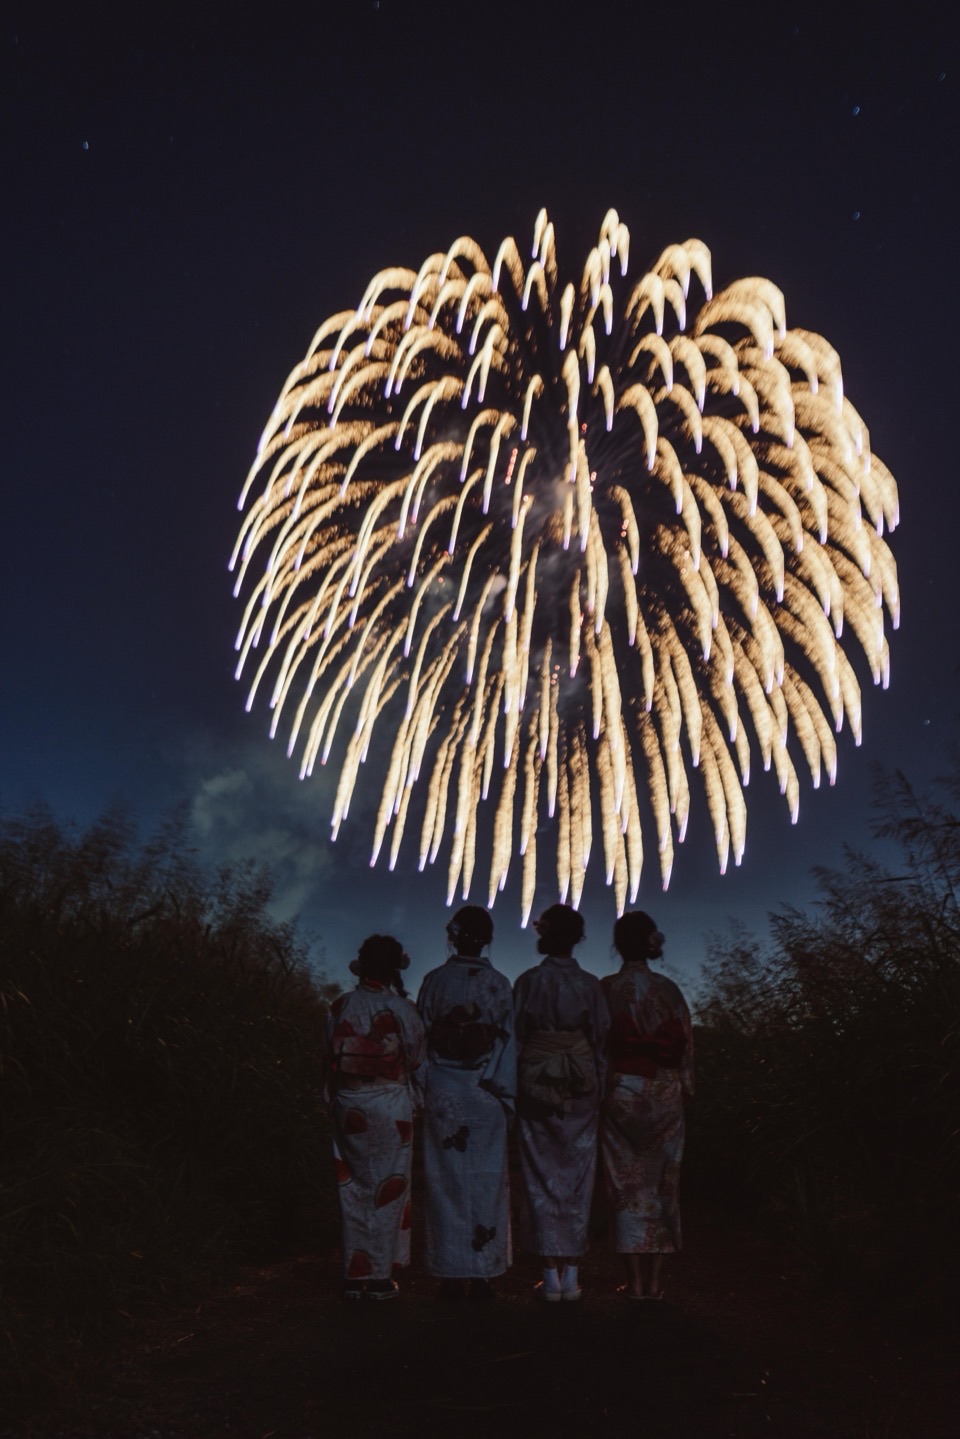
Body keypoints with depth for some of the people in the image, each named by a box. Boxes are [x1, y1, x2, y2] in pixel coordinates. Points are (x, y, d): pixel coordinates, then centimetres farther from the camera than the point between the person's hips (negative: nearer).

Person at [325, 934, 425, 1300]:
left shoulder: (340, 1007, -2)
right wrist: (418, 1098, 13)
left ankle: (355, 1274, 21)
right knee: (388, 1188, 9)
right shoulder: (402, 1009, -12)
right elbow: (417, 1061, -3)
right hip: (391, 1107, -3)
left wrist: (336, 1102, 15)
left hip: (348, 1107, 3)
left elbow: (330, 1061, 4)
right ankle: (380, 1276, 16)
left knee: (353, 1188, 14)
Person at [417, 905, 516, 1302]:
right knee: (486, 1180, 8)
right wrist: (507, 1097, 5)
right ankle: (482, 1276, 12)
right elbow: (507, 1044, -1)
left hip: (442, 1093, 0)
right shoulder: (499, 984, -2)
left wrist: (423, 1090, 8)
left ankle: (450, 1278, 13)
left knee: (446, 1179, 8)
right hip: (485, 1094, 0)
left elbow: (422, 1039, 0)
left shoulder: (435, 981, -3)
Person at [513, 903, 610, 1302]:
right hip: (581, 1087, 2)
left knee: (541, 1175, 7)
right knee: (577, 1176, 10)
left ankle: (550, 1275, 10)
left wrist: (512, 1086, 6)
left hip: (536, 1084, -2)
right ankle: (571, 1275, 15)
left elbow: (515, 1038, -3)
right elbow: (601, 1040, 2)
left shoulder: (528, 982, -6)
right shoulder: (590, 985, -1)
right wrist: (599, 1089, 12)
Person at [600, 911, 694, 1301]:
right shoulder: (669, 989, -1)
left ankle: (635, 1280, 10)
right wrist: (684, 1089, 11)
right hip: (665, 1093, 2)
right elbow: (684, 1044, 2)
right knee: (661, 1182, 11)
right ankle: (654, 1279, 15)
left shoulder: (606, 988, -6)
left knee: (627, 1183, 7)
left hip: (621, 1091, -2)